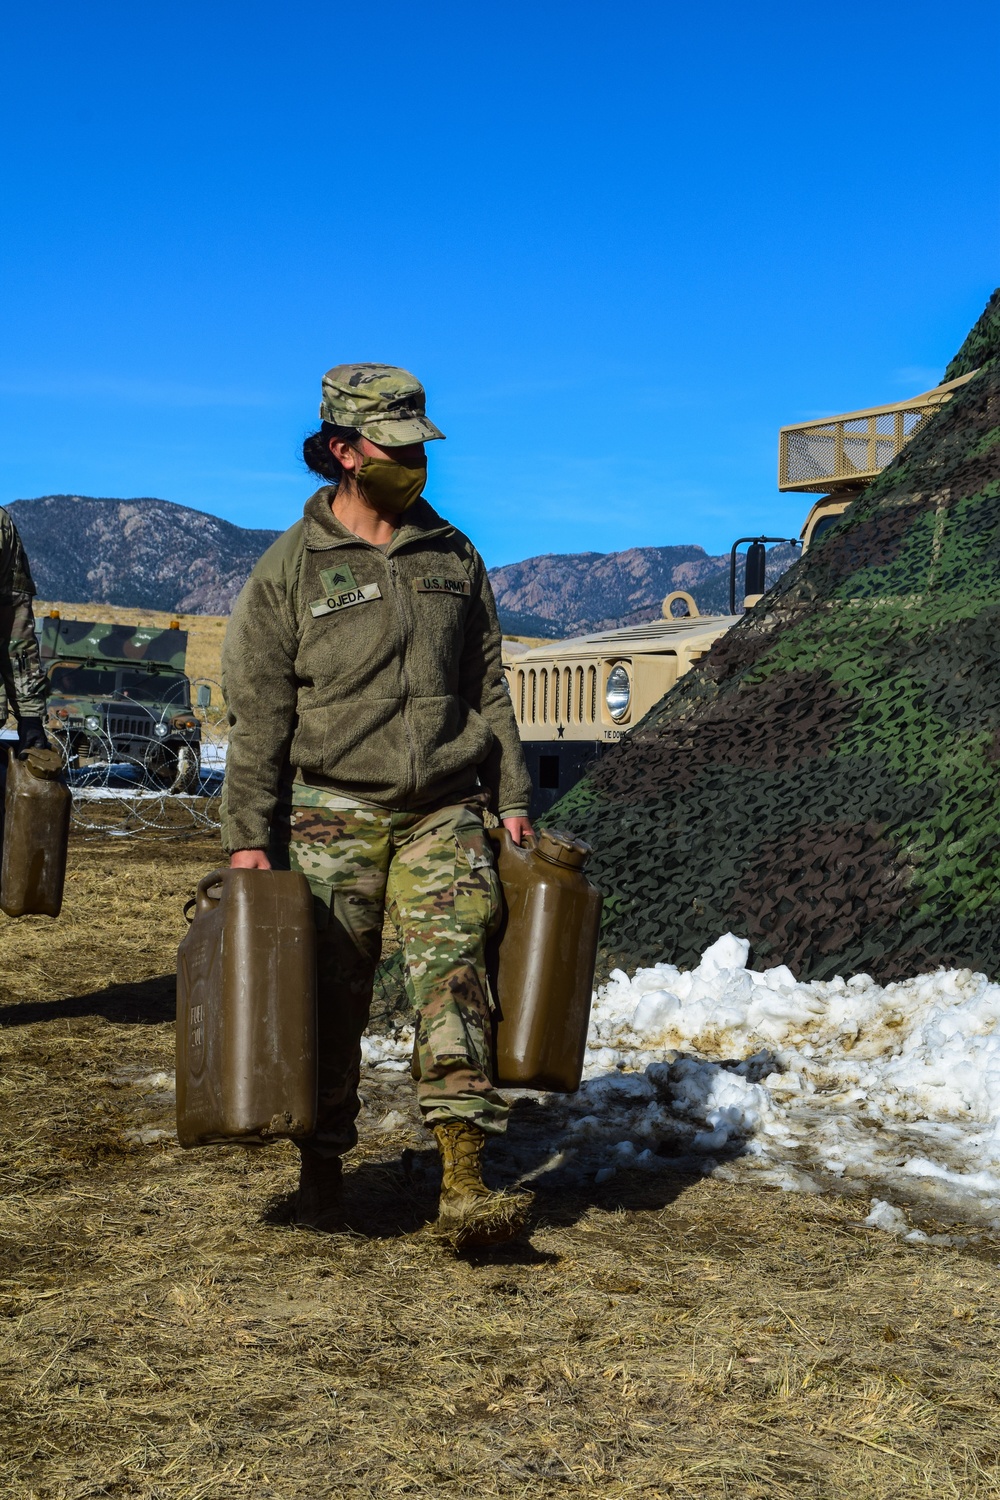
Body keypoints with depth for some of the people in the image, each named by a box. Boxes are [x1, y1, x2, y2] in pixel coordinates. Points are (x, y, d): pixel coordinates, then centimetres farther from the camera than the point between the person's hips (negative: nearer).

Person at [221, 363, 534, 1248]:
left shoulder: (454, 556, 10)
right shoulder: (291, 568, -1)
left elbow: (488, 688, 14)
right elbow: (257, 714, -1)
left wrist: (512, 801, 10)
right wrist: (248, 835, -5)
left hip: (444, 810, 2)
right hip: (333, 814, -2)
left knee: (453, 975, -10)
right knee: (332, 1000, 5)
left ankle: (466, 1186, -11)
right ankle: (323, 1172, 23)